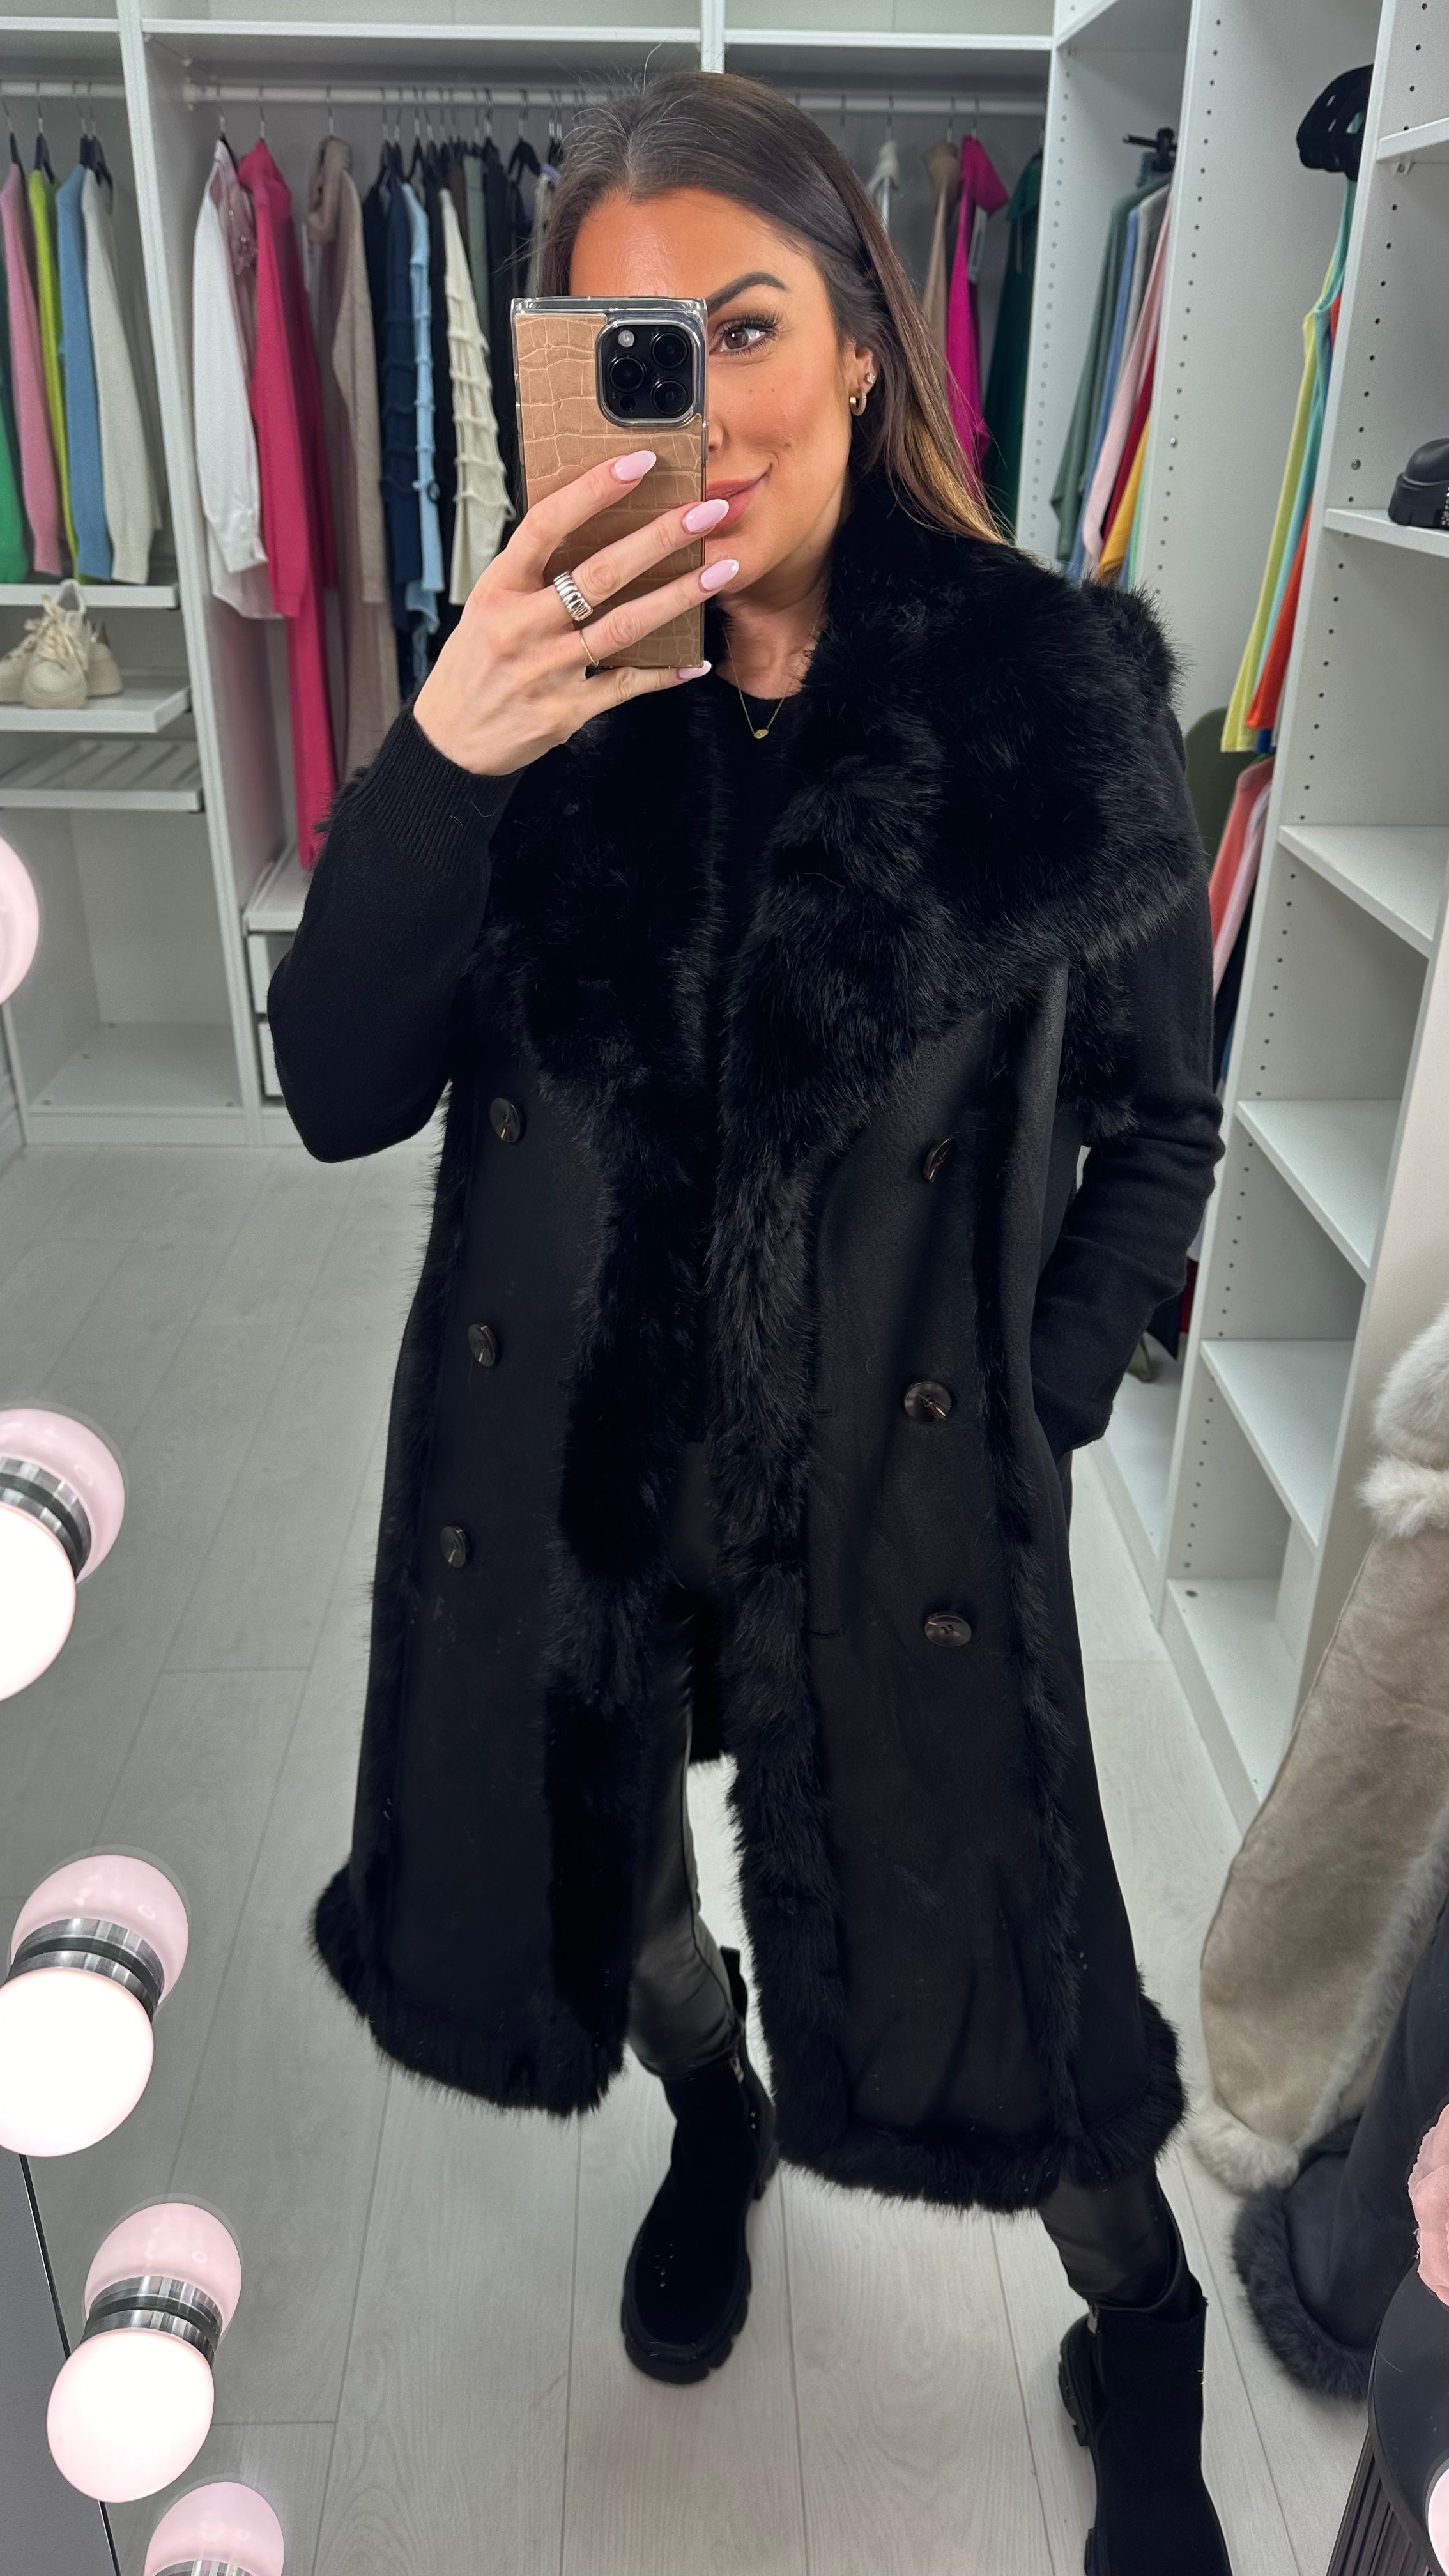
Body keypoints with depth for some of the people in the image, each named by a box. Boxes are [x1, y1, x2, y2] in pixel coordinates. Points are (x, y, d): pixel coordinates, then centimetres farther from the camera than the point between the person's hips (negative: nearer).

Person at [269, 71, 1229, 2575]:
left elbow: (1160, 1126, -1)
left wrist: (1031, 1404, -8)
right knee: (601, 1878, 25)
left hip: (907, 1491, -2)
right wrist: (442, 758, -27)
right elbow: (341, 1098, -13)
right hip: (561, 1458, 3)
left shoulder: (1055, 688, -11)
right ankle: (713, 2122, 62)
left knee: (994, 1975, 12)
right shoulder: (549, 680, -5)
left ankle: (1143, 2366, 47)